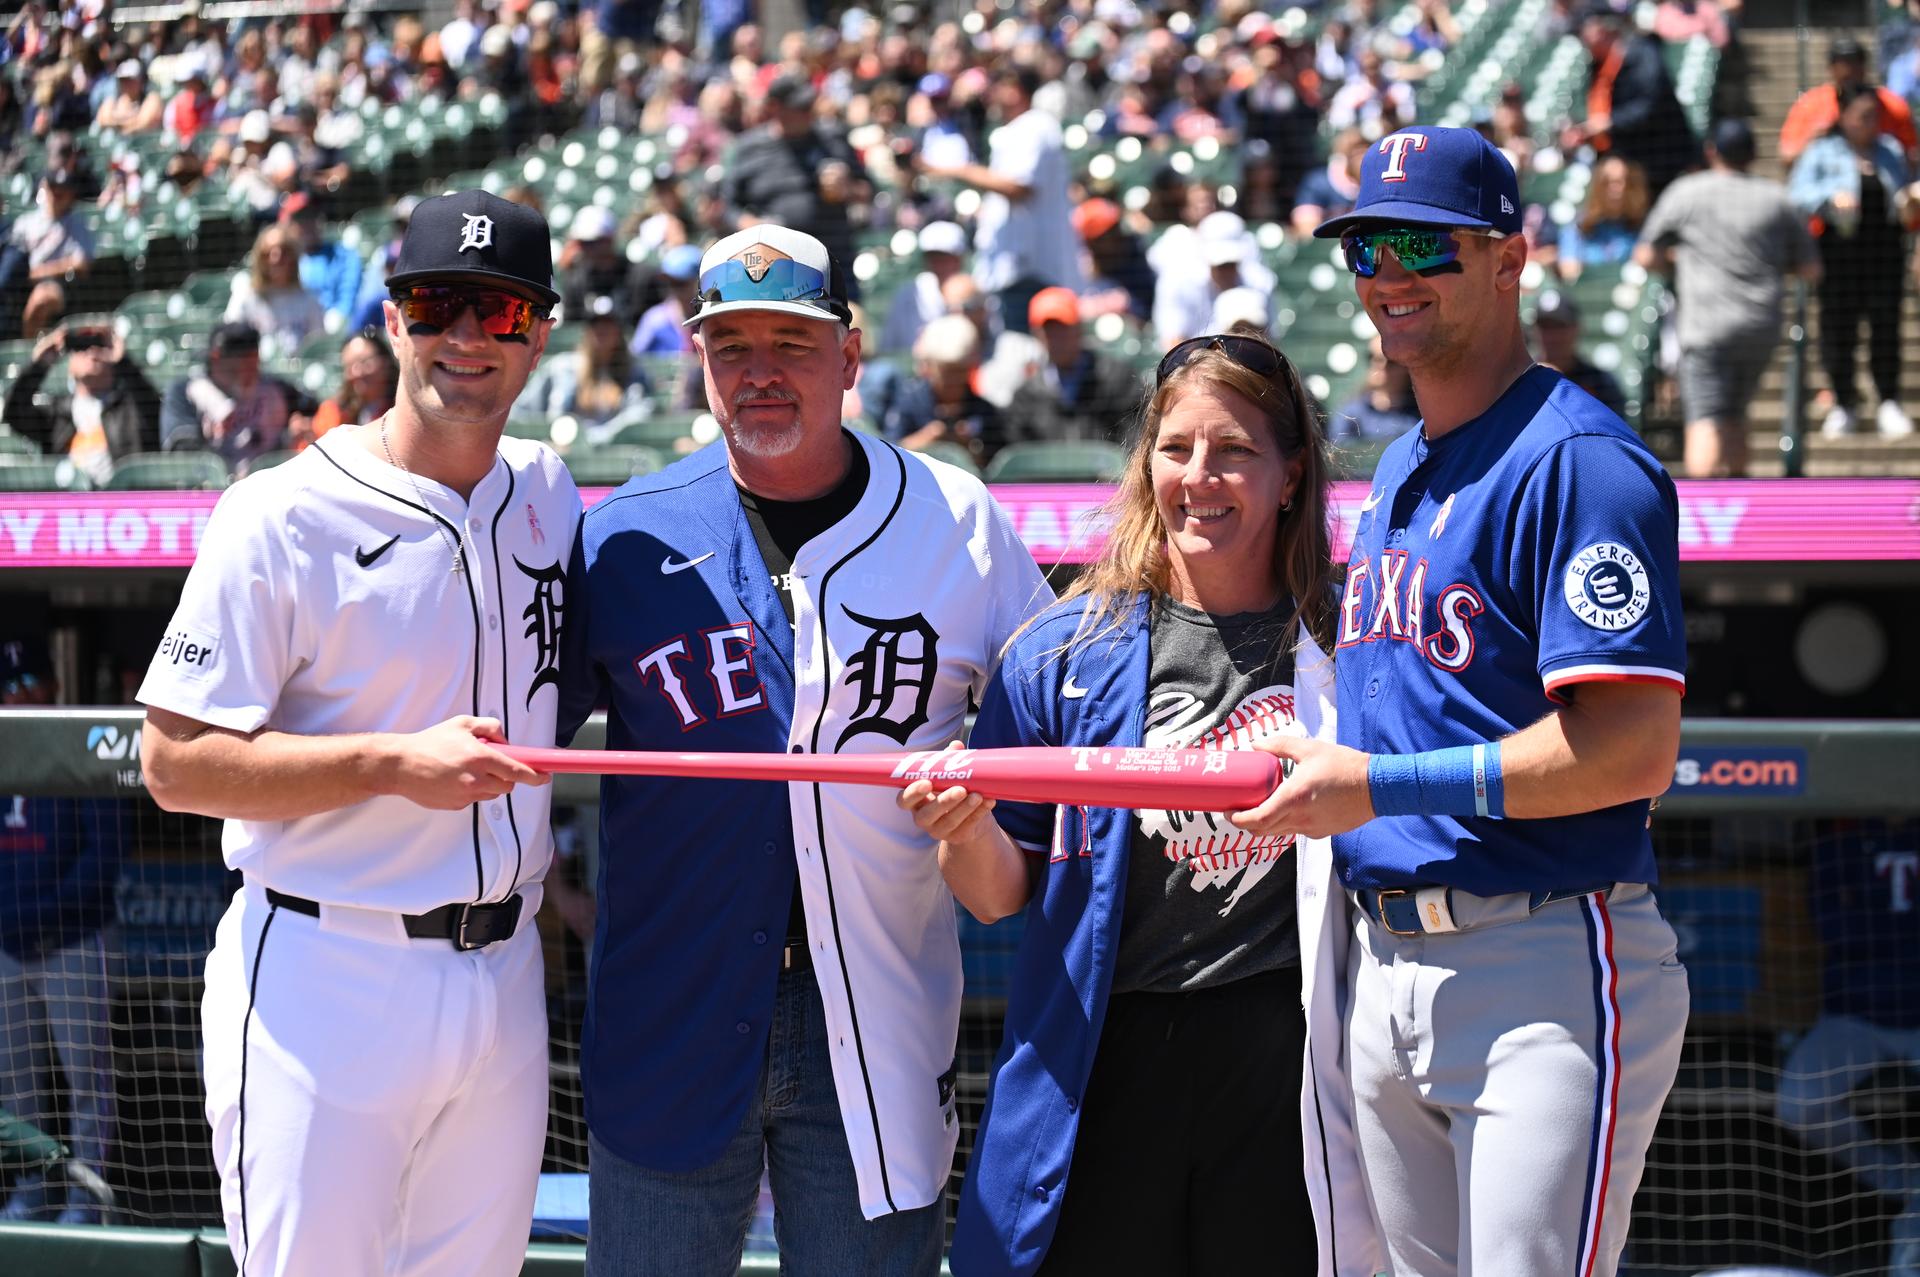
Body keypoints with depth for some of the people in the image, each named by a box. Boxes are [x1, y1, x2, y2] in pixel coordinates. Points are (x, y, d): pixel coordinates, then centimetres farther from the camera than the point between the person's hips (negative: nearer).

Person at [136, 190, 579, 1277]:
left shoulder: (548, 493, 10)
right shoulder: (283, 517, -10)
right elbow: (177, 765, -13)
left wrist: (558, 881, 13)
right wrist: (397, 764, -22)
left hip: (505, 974, 6)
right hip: (327, 986, -6)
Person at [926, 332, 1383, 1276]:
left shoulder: (1341, 649, 4)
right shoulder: (1065, 650, 5)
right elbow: (1001, 897, 7)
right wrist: (966, 830, -13)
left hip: (1282, 1076, 0)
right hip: (1102, 1071, 1)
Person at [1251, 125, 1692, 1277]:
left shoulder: (1576, 459, -11)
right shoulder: (1398, 475, 19)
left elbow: (1635, 750, -19)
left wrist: (1383, 786, -19)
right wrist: (1312, 759, 8)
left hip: (1545, 961, -9)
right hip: (1389, 959, 9)